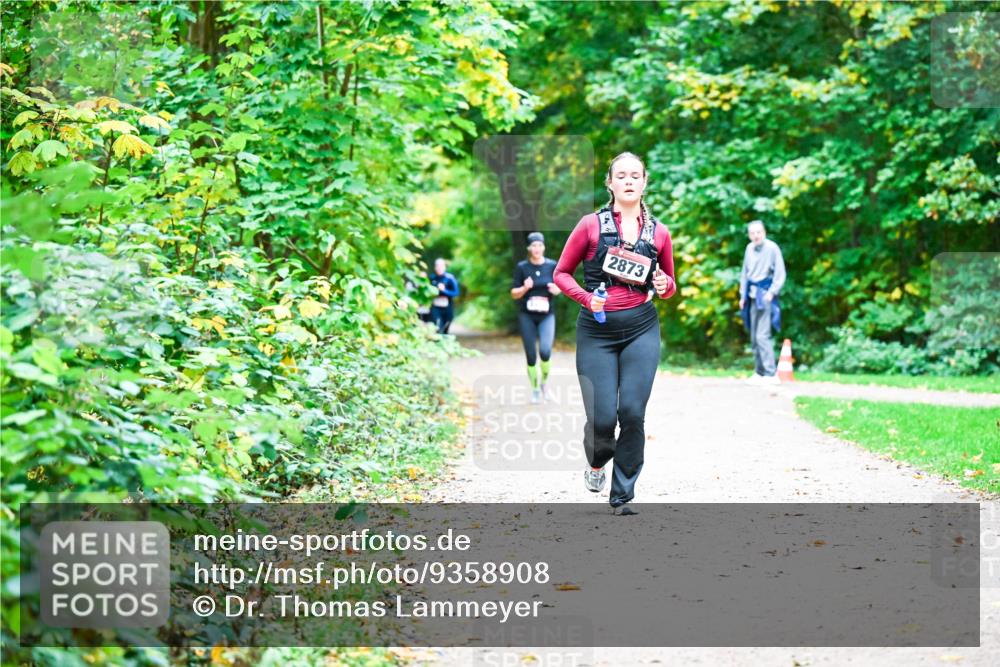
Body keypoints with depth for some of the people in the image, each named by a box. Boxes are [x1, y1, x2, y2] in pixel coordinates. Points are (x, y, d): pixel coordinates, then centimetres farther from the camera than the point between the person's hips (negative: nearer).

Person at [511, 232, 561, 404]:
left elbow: (559, 287, 12)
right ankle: (535, 390, 17)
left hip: (546, 315, 0)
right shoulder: (522, 267, -2)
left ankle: (544, 381, 5)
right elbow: (514, 293, 0)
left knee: (545, 351, -20)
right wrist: (525, 288, -20)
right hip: (527, 316, 0)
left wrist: (556, 290, -11)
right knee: (531, 355, 1)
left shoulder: (552, 266, 1)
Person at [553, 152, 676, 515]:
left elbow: (670, 286, 19)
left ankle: (622, 496, 5)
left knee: (632, 412, -11)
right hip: (596, 331, -1)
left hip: (641, 330, 1)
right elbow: (561, 273, 6)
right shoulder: (591, 225, 1)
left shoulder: (658, 232, 8)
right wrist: (585, 297, -11)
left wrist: (665, 286, -4)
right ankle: (596, 463, 30)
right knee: (602, 417, -7)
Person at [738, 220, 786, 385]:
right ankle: (759, 373, 19)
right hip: (752, 295, 7)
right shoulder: (749, 249, 10)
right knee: (754, 337, 10)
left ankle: (770, 374, -15)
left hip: (765, 295, -7)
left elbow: (780, 274, -10)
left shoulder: (772, 248, -10)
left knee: (762, 335, -15)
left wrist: (772, 292, -17)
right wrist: (743, 295, 14)